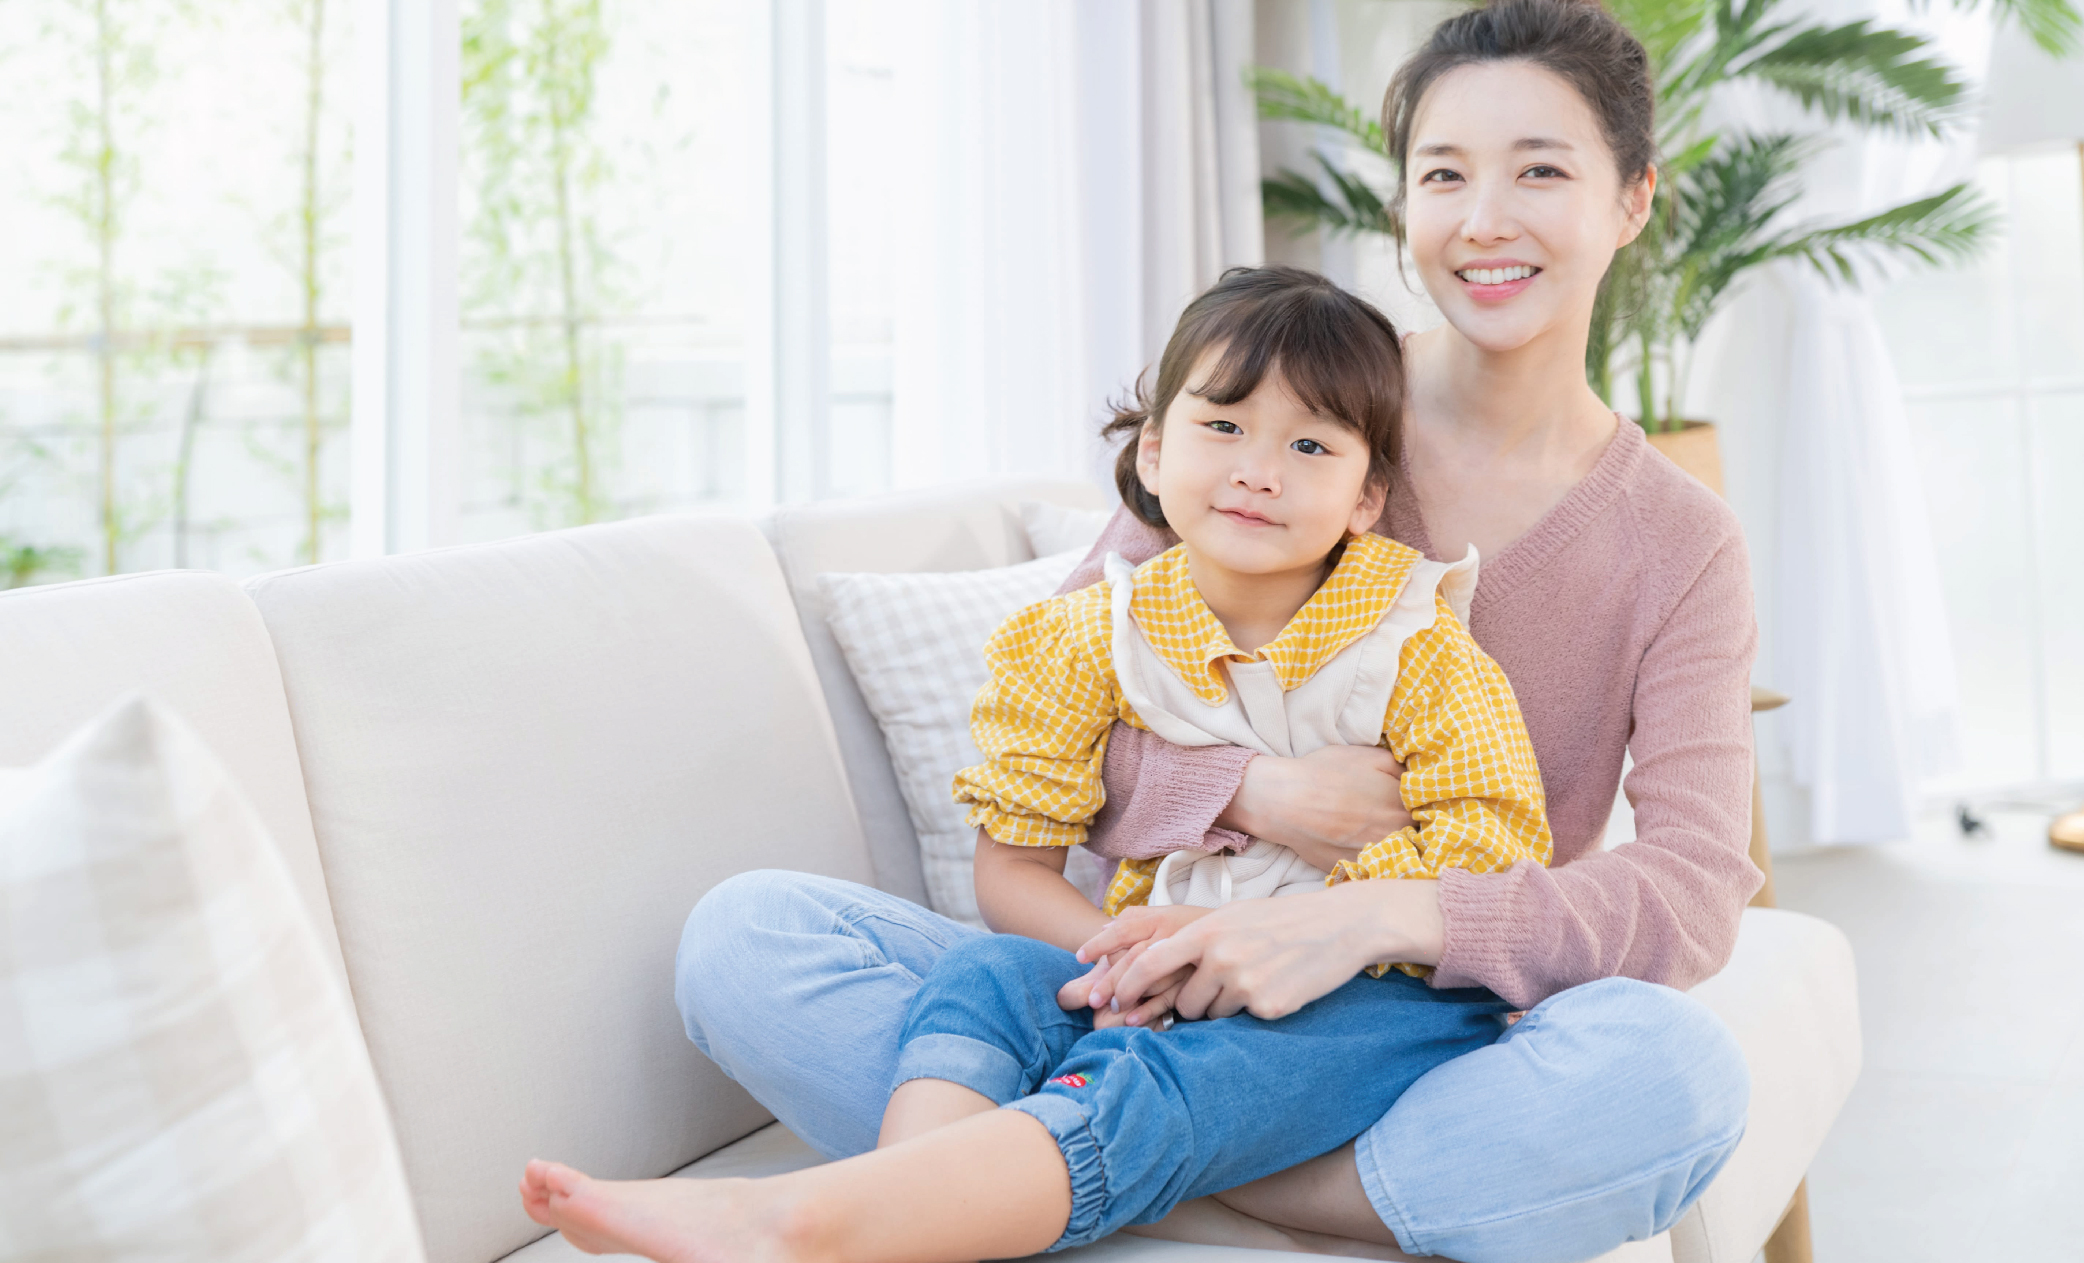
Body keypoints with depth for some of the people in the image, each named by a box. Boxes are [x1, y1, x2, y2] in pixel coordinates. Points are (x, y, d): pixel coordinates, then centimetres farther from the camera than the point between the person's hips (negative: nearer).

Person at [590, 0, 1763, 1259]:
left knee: (1679, 1070, -36)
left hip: (1427, 1064, -1)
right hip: (1173, 1002, 1)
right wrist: (1249, 792, -18)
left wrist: (1383, 916, -29)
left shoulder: (1682, 547, 1)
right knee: (745, 933, -18)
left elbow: (1697, 891, -13)